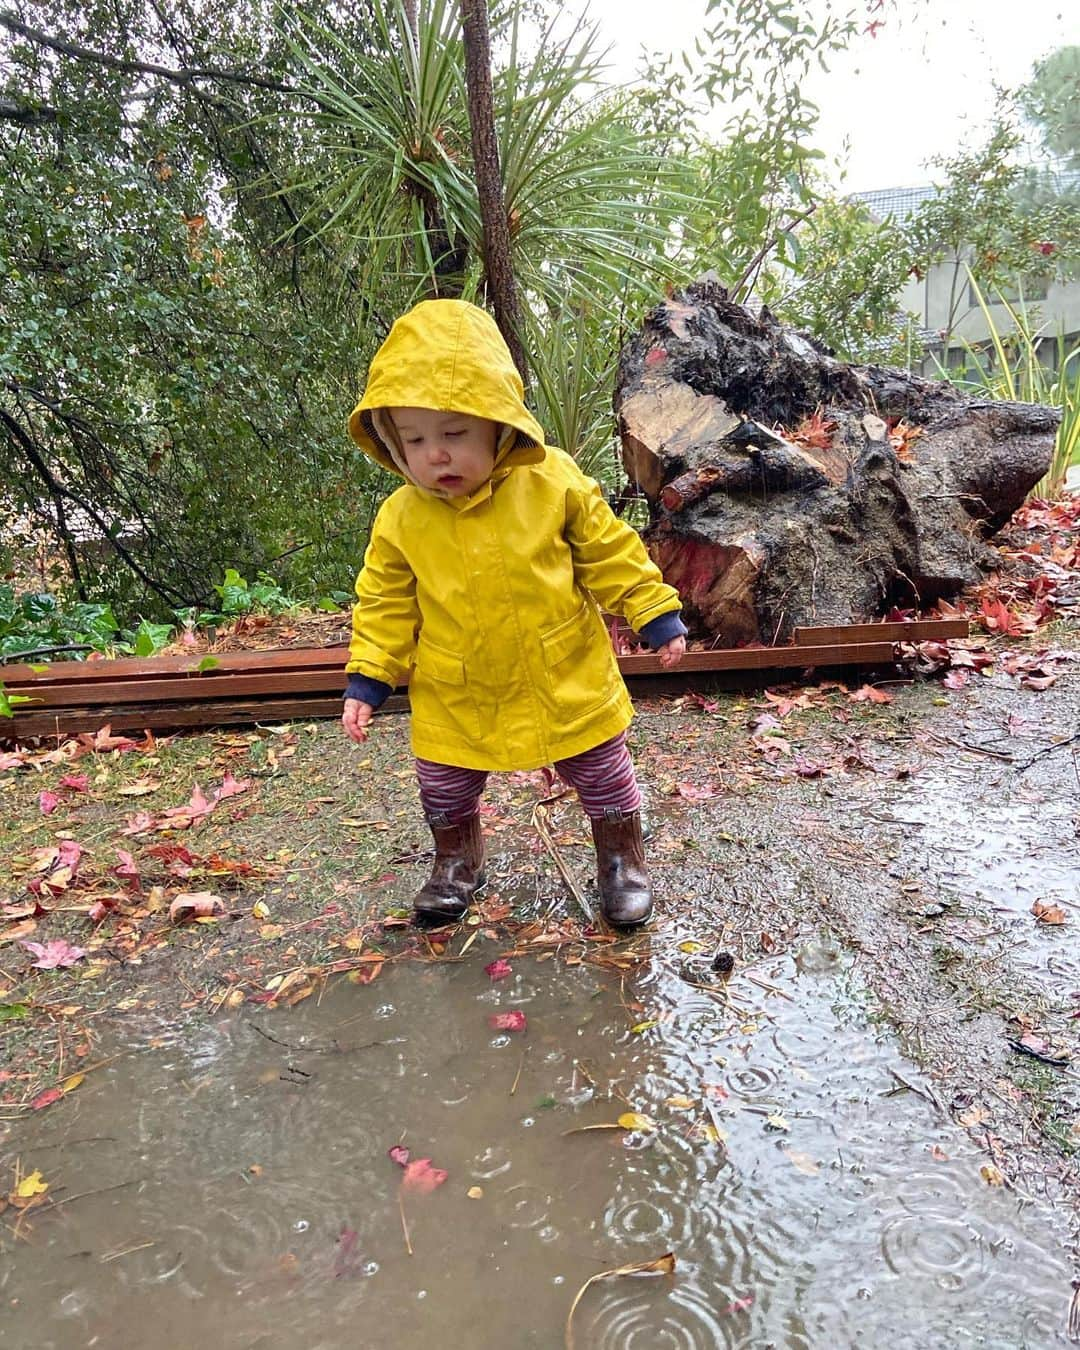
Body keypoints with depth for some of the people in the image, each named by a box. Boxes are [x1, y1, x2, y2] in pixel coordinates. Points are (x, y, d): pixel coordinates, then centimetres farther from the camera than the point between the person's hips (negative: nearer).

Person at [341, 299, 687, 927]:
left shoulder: (554, 482, -15)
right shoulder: (400, 519, -10)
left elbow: (611, 554, -5)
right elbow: (387, 604, 1)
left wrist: (657, 616, -3)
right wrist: (368, 679, -2)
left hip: (567, 685, -1)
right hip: (456, 701, 2)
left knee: (604, 777, 14)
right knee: (445, 794, 16)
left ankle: (623, 861, 40)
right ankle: (458, 863, 45)